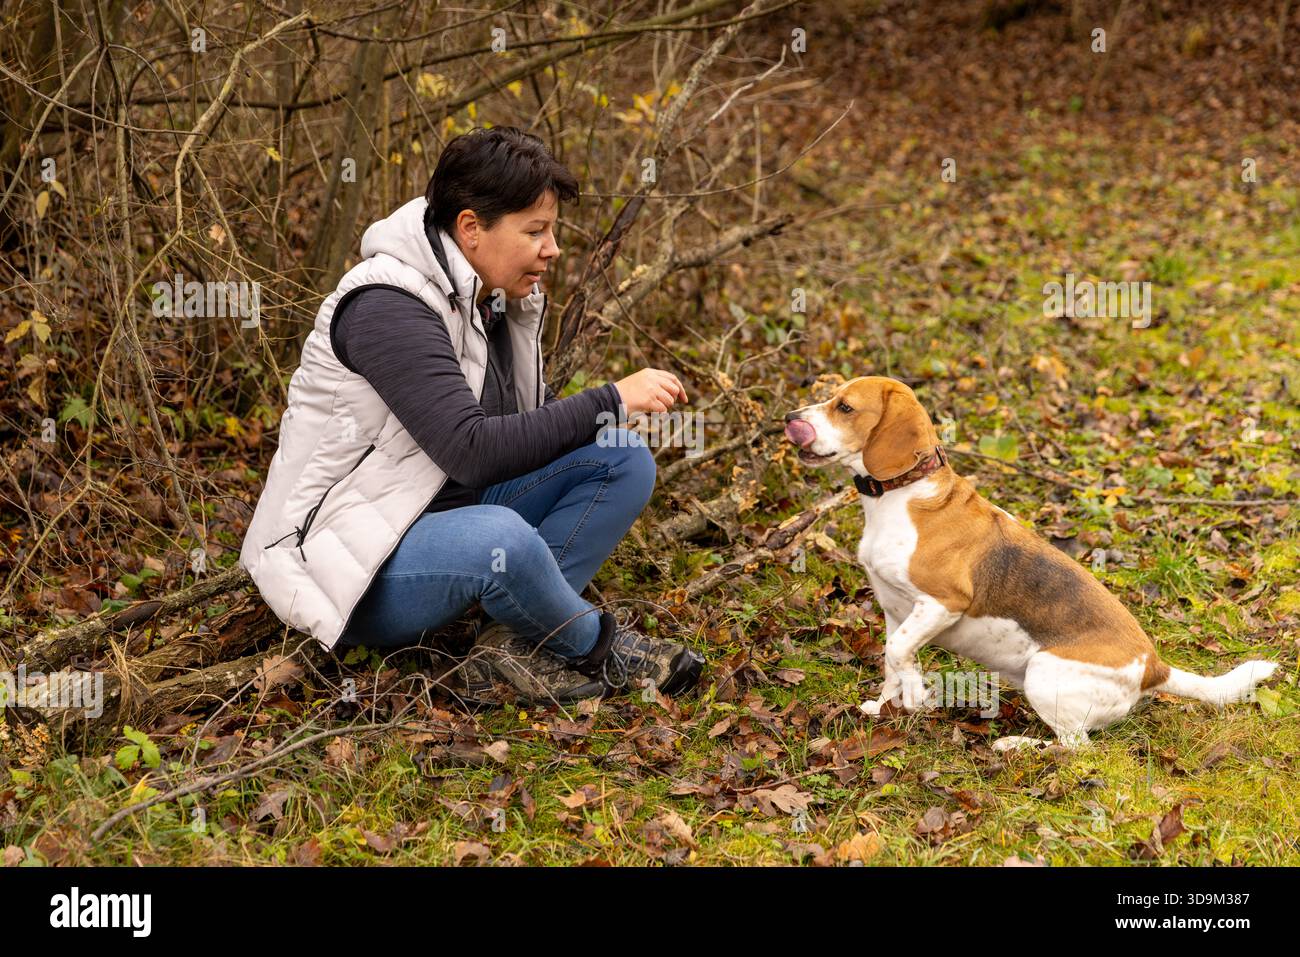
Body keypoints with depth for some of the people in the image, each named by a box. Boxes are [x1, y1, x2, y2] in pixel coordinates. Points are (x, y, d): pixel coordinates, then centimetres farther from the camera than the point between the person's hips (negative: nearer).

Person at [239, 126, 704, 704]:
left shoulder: (495, 297, 5)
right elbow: (474, 451, -32)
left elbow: (529, 423, 13)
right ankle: (597, 645, -9)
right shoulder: (388, 308, -23)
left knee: (625, 460, -4)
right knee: (498, 538, -40)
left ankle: (518, 642, -14)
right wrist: (610, 402, -26)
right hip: (350, 565, -9)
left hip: (448, 515, 9)